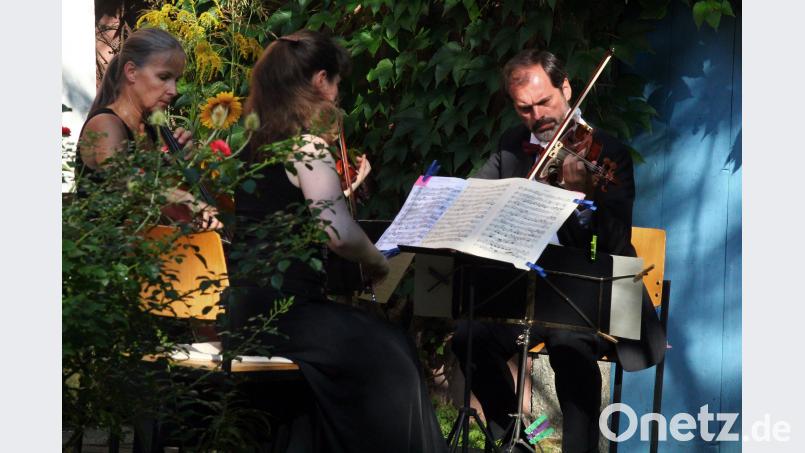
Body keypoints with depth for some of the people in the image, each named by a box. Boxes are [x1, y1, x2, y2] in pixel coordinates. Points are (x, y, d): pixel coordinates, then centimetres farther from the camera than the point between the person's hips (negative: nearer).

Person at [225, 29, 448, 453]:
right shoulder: (306, 145, -16)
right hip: (282, 310, -9)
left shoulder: (254, 141, 10)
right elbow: (340, 234, -25)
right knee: (390, 358, 1)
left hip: (249, 303, 9)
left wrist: (341, 188, 16)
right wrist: (376, 261, -6)